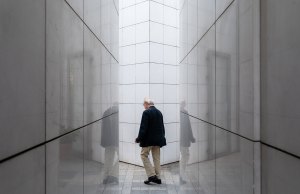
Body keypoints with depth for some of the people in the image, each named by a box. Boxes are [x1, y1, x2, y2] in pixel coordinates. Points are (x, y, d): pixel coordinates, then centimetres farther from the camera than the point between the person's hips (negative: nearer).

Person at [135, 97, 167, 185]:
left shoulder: (146, 112, -13)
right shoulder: (159, 112, 9)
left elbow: (143, 127, -18)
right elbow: (162, 127, 14)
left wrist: (139, 139, -11)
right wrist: (161, 137, 21)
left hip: (149, 139, -7)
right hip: (158, 139, 7)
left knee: (144, 155, 6)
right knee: (156, 158, 12)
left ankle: (152, 175, -2)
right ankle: (157, 178, 16)